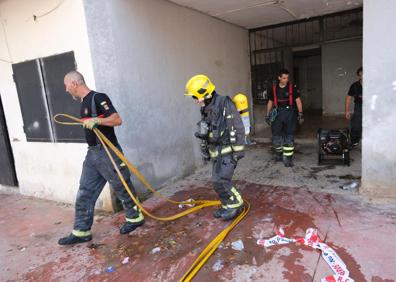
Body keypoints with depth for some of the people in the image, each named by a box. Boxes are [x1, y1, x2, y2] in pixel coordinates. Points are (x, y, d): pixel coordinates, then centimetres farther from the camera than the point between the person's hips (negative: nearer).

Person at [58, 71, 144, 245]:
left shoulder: (98, 98, -13)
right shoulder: (84, 102, 15)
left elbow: (117, 120, -23)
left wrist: (96, 120, -32)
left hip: (107, 152, -9)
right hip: (92, 152, 9)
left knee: (121, 187, 6)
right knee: (85, 194, 9)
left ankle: (135, 217, 25)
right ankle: (81, 231, 18)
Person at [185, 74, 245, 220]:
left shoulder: (225, 104, -18)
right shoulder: (205, 109, 8)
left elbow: (238, 129, -18)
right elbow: (205, 133, 18)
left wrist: (238, 151, -18)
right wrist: (204, 150, 19)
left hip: (227, 150, -8)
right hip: (216, 152, 8)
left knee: (221, 180, -11)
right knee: (218, 181, 11)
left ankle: (236, 205, 9)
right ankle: (228, 206, 27)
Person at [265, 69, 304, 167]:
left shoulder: (292, 87, 0)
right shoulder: (274, 88, 6)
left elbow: (298, 101, -1)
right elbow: (270, 102, 14)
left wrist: (300, 114, -8)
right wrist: (268, 115, 12)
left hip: (290, 113, -1)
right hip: (277, 113, 2)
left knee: (289, 136, -1)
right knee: (276, 136, 2)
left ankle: (287, 158, 5)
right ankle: (279, 153, 27)